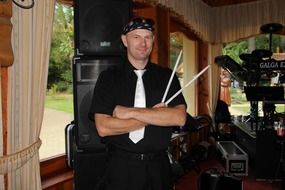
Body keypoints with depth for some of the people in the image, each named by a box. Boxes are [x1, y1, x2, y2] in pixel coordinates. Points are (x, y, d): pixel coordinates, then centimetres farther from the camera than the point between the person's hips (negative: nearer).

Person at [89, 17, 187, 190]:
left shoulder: (167, 76, 1)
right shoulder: (108, 78, -4)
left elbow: (180, 118, -12)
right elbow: (103, 128, -14)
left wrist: (130, 112, -17)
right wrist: (155, 116, -14)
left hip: (158, 166, 2)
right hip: (121, 166, -1)